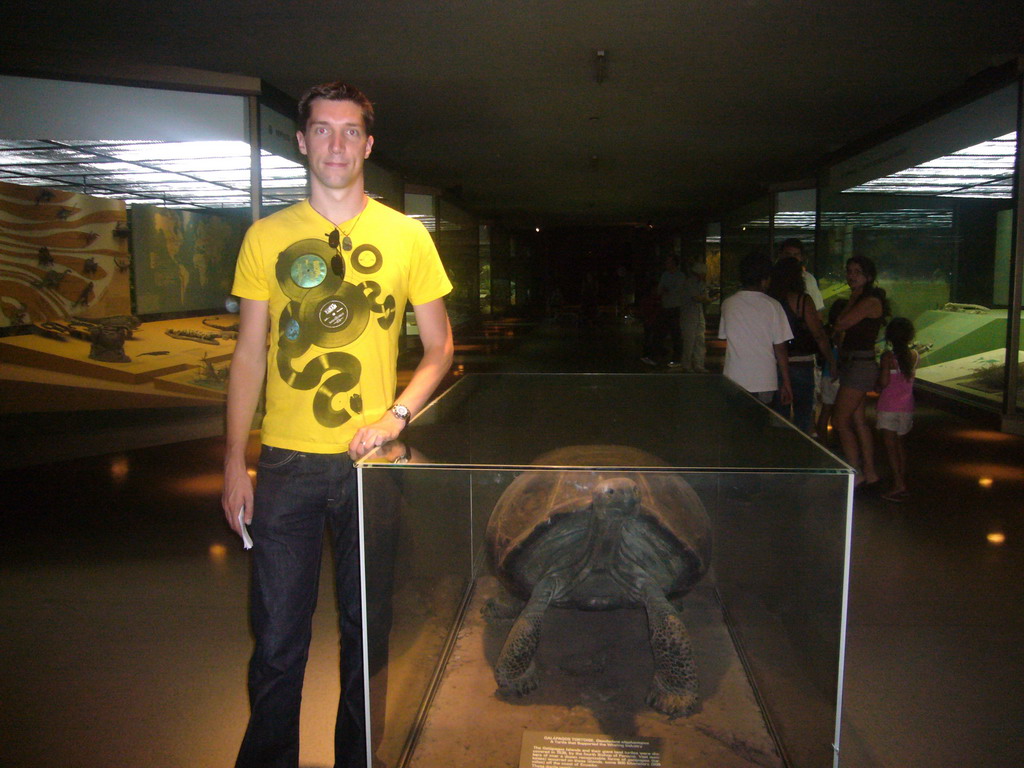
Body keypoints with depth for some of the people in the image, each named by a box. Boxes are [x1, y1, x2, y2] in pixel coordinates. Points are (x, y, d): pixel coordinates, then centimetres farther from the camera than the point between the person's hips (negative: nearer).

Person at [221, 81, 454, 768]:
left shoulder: (406, 236, 2)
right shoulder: (267, 237, 4)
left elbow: (439, 348, 6)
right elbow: (249, 355, 6)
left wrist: (396, 414, -11)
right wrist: (235, 461, 2)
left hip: (370, 460, 0)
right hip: (286, 461, 0)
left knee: (367, 628, 13)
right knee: (277, 636, 6)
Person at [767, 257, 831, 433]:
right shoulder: (802, 300, -10)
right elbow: (819, 334, -9)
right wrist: (830, 360, 1)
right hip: (801, 364, -4)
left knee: (779, 413, 12)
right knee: (803, 413, 7)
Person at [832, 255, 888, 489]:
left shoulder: (870, 301, -14)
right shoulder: (860, 300, 14)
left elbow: (840, 325, -19)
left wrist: (852, 299, -9)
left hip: (860, 364, -10)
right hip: (852, 364, 10)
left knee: (840, 421, -6)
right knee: (858, 420, 14)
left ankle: (856, 473, 1)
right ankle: (869, 472, 21)